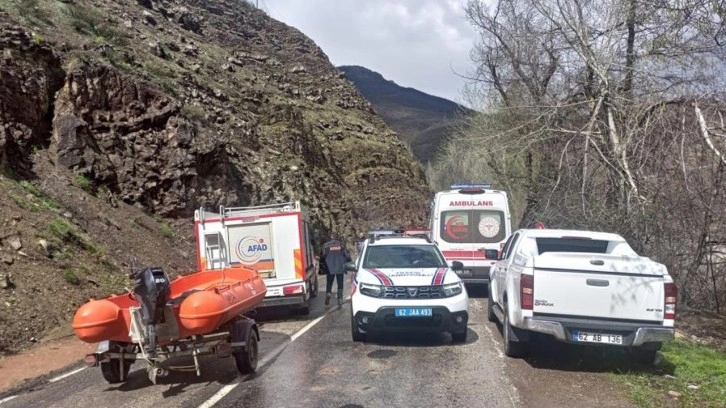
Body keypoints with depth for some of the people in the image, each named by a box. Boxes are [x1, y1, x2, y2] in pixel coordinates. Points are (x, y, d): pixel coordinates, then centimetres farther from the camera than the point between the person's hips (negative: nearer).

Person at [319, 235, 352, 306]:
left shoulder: (325, 245, 6)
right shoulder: (342, 244, 10)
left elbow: (322, 257, 1)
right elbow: (347, 256, 5)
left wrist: (322, 268, 7)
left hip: (330, 269, -1)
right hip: (340, 268, 1)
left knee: (329, 282, 10)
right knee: (340, 284, 7)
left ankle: (328, 292, -13)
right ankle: (340, 298, 1)